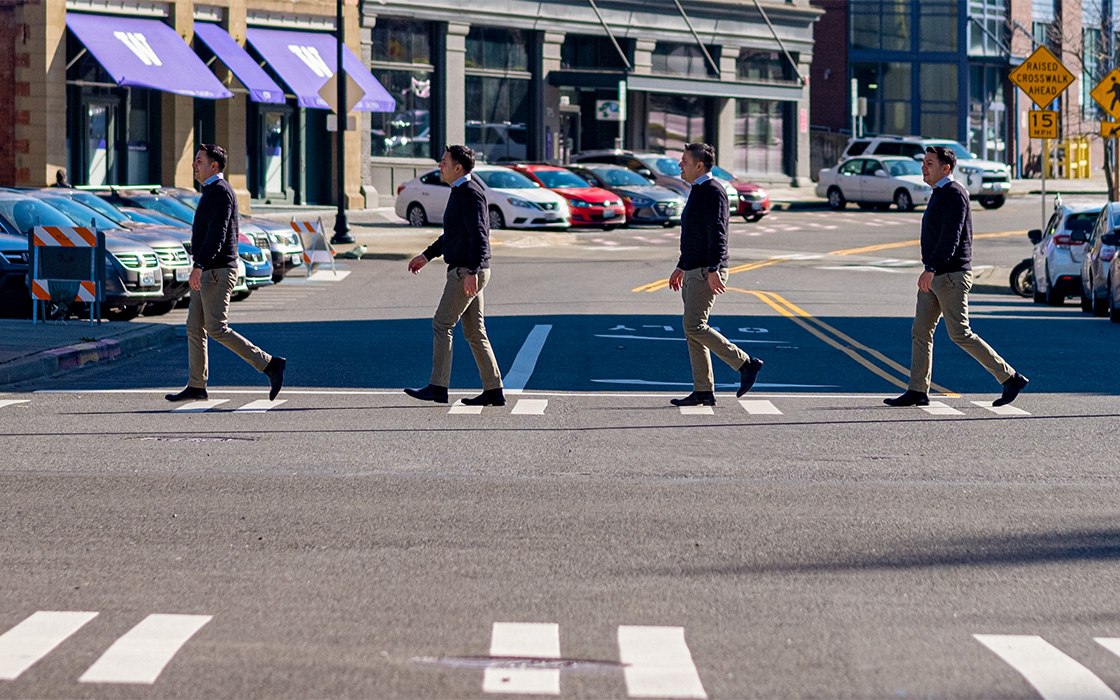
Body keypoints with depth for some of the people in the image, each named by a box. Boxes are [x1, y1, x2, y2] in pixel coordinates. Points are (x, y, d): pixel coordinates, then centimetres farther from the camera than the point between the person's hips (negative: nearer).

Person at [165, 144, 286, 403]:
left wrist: (199, 266, -33)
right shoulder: (212, 192, 18)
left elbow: (217, 233, -25)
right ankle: (196, 387, 9)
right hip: (208, 274, 10)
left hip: (216, 273, -10)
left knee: (217, 330, -11)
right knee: (194, 328, 8)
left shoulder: (220, 192, -15)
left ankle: (269, 364, -9)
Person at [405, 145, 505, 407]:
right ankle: (493, 391, 7)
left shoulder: (471, 194, -15)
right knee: (474, 332, 8)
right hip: (463, 271, 10)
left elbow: (479, 236, -23)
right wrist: (426, 255, 29)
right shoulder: (459, 192, 17)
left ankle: (438, 387, -8)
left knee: (442, 324, -9)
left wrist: (472, 272, -31)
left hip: (467, 272, -10)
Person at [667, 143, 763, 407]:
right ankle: (703, 392, 6)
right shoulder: (697, 192, 18)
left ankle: (746, 364, -8)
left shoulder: (713, 192, -13)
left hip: (707, 273, -10)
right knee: (693, 330, 6)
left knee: (694, 327, -15)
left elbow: (717, 234, -22)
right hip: (693, 272, 10)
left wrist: (713, 269, -30)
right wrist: (681, 267, 30)